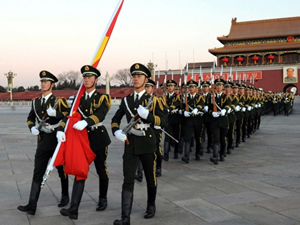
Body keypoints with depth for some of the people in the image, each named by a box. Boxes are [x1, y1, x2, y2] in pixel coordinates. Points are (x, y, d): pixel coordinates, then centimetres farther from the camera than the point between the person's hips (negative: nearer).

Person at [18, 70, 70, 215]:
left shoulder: (59, 100, -4)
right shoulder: (36, 102, 10)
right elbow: (30, 118, 19)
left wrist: (55, 113, -26)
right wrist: (32, 128, -1)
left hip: (57, 140, -4)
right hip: (42, 142, 4)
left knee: (62, 171, 10)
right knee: (37, 173, -1)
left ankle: (65, 196, 31)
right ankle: (32, 206, -2)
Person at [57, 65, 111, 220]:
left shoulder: (102, 97, -4)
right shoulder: (79, 98, 10)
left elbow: (100, 114, -24)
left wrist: (85, 122, -43)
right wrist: (61, 130, -18)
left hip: (98, 137, -3)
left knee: (101, 170, 11)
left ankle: (103, 199, 32)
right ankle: (74, 209, -9)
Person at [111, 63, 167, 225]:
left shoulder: (153, 100, -2)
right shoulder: (126, 100, 7)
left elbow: (163, 121, -8)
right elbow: (115, 119, 15)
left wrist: (147, 115, -24)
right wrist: (116, 131, -6)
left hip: (147, 144, -2)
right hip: (130, 144, 2)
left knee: (150, 178, 13)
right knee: (128, 181, -4)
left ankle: (151, 205, 37)